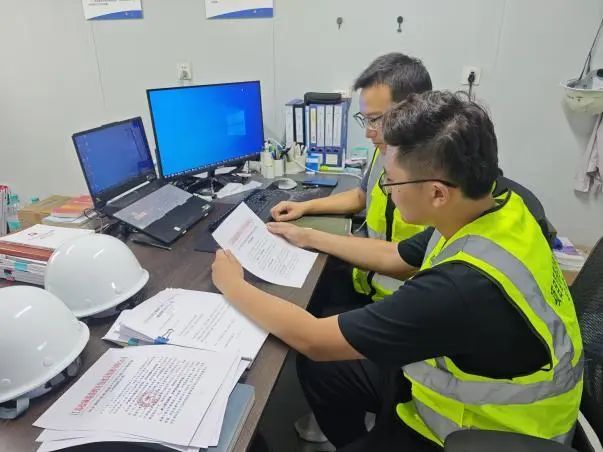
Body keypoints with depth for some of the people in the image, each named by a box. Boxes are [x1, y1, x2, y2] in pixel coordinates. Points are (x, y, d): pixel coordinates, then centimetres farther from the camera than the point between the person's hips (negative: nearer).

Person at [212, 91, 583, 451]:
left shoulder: (466, 287, -39)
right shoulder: (496, 210, -13)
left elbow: (313, 340, -29)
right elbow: (394, 258, 4)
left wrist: (232, 285, -15)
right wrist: (311, 238, 8)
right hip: (465, 378, 7)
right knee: (318, 368, 11)